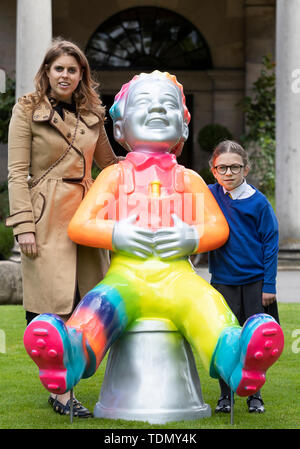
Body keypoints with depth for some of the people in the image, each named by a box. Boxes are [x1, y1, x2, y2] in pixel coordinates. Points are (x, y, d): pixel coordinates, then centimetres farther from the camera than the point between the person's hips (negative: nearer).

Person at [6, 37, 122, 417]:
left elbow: (111, 164, 26)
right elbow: (17, 173, -6)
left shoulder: (91, 116, 15)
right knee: (55, 304, -8)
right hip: (47, 218, -6)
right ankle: (60, 393, 0)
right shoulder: (27, 111, -1)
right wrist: (24, 225, -13)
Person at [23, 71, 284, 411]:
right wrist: (116, 234, -7)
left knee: (205, 303, -35)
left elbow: (219, 227, 23)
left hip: (176, 272, 1)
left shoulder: (188, 179, 26)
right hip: (126, 271, -1)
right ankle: (69, 355, -68)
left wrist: (193, 237, -2)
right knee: (101, 304, -37)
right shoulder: (115, 175, 22)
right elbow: (78, 225, 15)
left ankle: (236, 358, -66)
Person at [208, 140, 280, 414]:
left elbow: (270, 243, -4)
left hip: (255, 283, -1)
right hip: (223, 283, 1)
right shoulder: (209, 196, -1)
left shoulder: (258, 202, -6)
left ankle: (254, 395, 17)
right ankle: (225, 396, 15)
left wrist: (269, 285, -7)